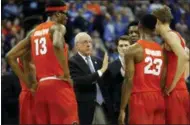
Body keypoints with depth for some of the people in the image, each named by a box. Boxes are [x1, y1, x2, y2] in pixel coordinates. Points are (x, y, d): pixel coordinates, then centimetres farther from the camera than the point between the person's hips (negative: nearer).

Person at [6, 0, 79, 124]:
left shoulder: (34, 33, 18)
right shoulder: (58, 27, -2)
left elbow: (10, 56, 16)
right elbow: (57, 45, -26)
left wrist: (27, 83, 16)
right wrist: (66, 74, -16)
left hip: (41, 87, 7)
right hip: (59, 85, -7)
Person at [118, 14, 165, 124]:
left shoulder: (134, 49, -5)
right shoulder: (162, 50, 11)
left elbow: (129, 80, -9)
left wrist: (122, 109, -7)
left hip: (141, 97, -5)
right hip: (159, 98, 5)